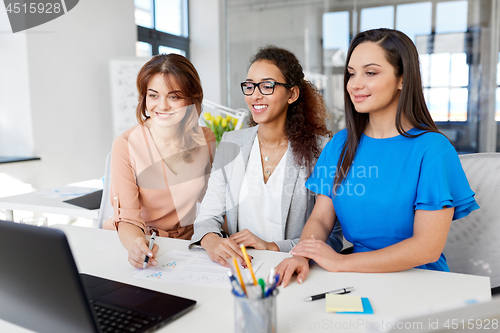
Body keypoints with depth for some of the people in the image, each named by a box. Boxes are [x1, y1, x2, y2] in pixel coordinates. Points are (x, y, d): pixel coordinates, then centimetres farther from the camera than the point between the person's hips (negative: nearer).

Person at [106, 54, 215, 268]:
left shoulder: (206, 140, -1)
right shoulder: (125, 146, -11)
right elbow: (128, 218, -14)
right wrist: (136, 243, -36)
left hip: (188, 245, 1)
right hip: (139, 244, -1)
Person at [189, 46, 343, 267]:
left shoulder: (318, 149, -6)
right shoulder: (231, 144, 6)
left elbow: (332, 238, -7)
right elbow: (209, 215, 4)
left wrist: (273, 247, -18)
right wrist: (210, 240, -19)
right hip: (238, 266, 3)